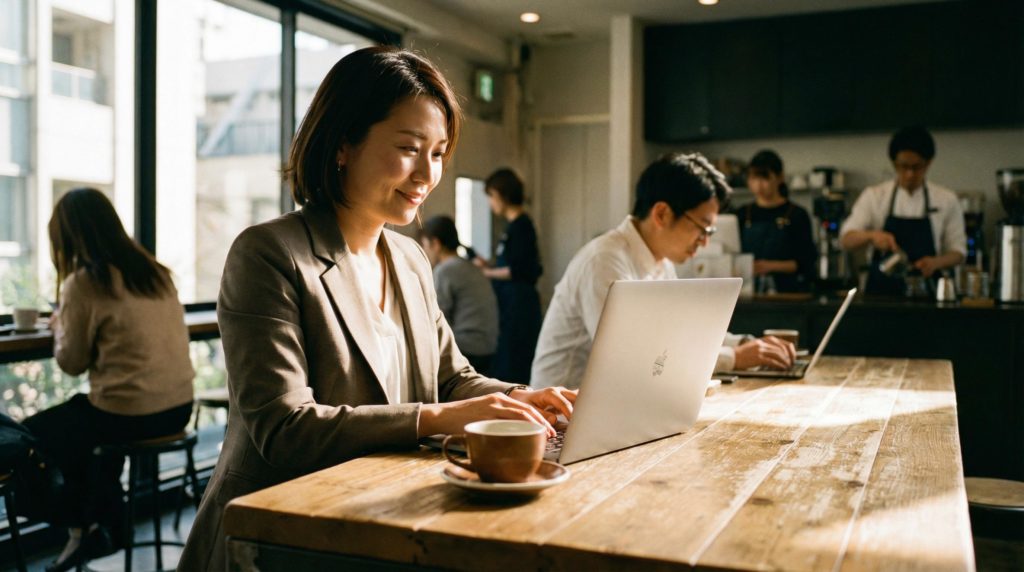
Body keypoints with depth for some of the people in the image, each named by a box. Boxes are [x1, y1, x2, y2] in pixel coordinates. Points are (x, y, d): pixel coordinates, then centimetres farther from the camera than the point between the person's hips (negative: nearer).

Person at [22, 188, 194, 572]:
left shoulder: (82, 283, -10)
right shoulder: (155, 272, 7)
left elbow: (72, 362, -2)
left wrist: (59, 326, 17)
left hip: (129, 415, -7)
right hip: (179, 407, 7)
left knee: (33, 433, 20)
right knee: (81, 416, 34)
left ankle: (83, 529, 31)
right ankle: (106, 529, 35)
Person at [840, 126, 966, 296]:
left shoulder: (946, 200, 3)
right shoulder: (874, 196, 2)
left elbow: (958, 251, 6)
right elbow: (846, 240, -5)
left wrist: (936, 262, -15)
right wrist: (871, 235, -25)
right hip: (880, 293, 0)